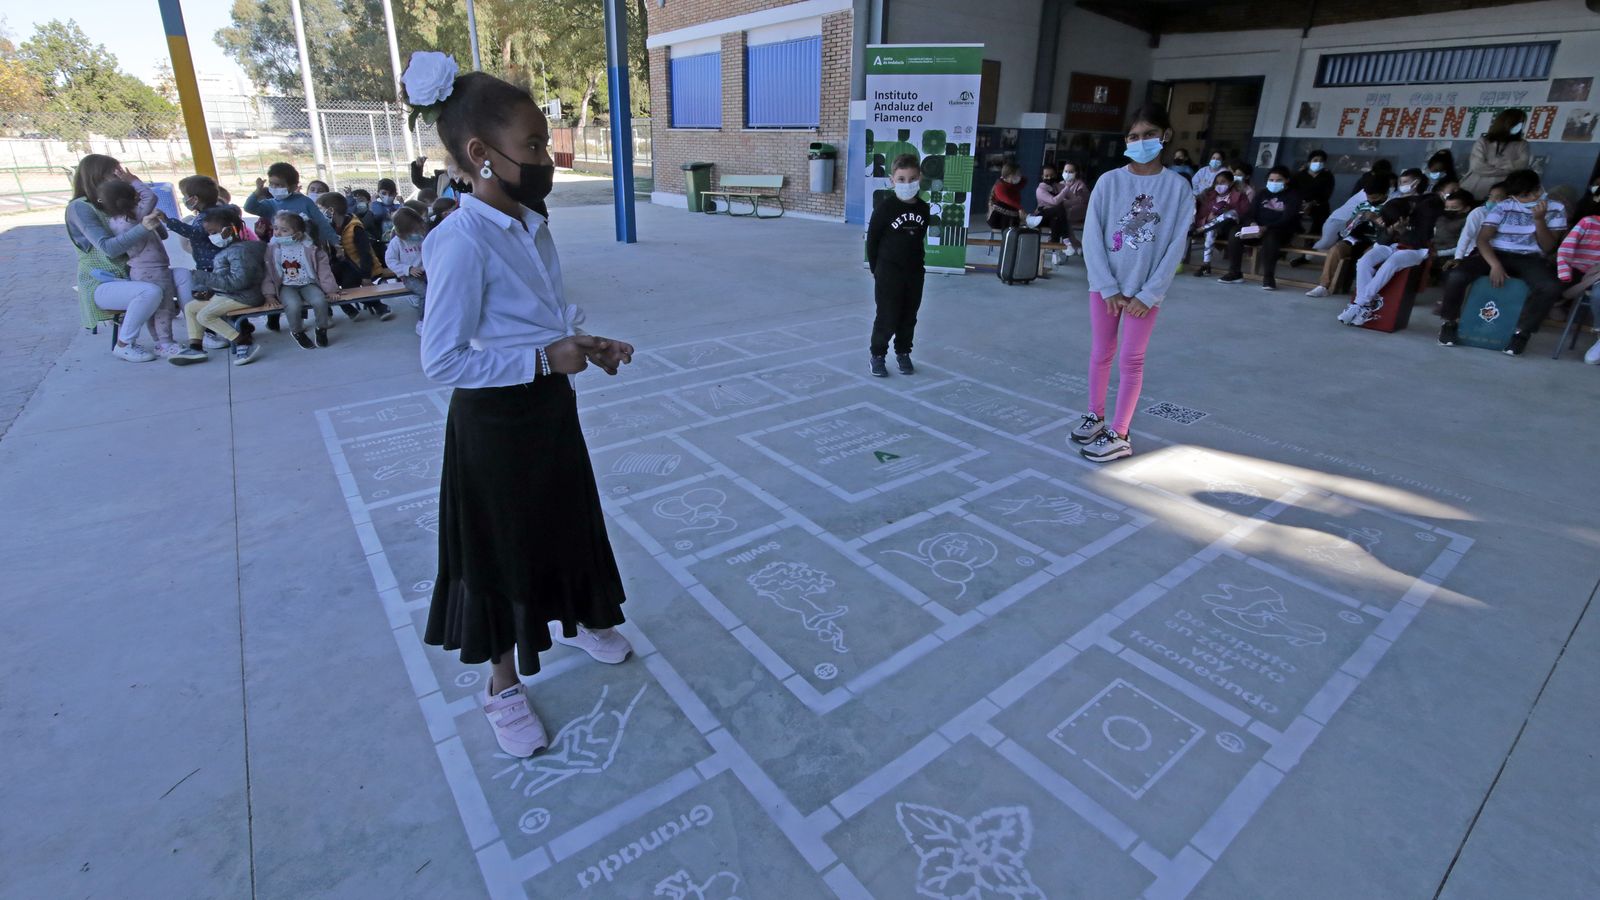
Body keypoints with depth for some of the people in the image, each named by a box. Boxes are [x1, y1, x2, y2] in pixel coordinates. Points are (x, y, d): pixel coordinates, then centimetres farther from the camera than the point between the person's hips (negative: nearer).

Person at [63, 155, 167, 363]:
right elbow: (109, 248, -24)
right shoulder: (80, 207, -10)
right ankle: (124, 346, -16)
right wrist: (143, 227, -33)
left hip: (124, 277, 9)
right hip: (99, 285, -9)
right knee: (151, 292, -35)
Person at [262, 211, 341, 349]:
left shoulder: (309, 248, -3)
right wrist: (269, 294, -5)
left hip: (308, 284, 0)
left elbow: (323, 269, 0)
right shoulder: (272, 249, -1)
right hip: (287, 286, 0)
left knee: (320, 301, -32)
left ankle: (321, 329, -4)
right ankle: (297, 332, -3)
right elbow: (267, 273, 2)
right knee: (293, 305, -33)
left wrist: (330, 289, -3)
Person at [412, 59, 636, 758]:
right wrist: (544, 360, -23)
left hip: (551, 408, 8)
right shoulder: (462, 243, -23)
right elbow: (441, 361, -22)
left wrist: (586, 346, -1)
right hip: (495, 422, -8)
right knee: (501, 552, 10)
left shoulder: (532, 226, 3)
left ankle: (577, 622, 51)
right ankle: (502, 686, 33)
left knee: (566, 524, 24)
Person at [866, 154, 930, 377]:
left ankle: (903, 353, 28)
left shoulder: (923, 208, 1)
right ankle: (877, 355, 15)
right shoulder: (885, 207, -12)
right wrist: (876, 269, -3)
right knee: (887, 318, 0)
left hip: (914, 273, 5)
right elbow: (872, 239, -6)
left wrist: (916, 263, 9)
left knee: (909, 317, 12)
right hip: (889, 273, -4)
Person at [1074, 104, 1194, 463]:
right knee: (1101, 352, 11)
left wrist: (1148, 294, -11)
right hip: (1105, 284, 2)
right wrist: (1108, 287, -9)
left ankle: (1119, 435, 9)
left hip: (1146, 289, -1)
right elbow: (1091, 237, -5)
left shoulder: (1178, 186, -4)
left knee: (1131, 360, 2)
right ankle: (1095, 417, 28)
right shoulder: (1109, 181, -3)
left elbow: (1177, 246, -5)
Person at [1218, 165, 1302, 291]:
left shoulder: (1292, 196, 1)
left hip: (1282, 232, -5)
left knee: (1269, 237, -40)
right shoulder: (1262, 194, 18)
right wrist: (1253, 223, -17)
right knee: (1235, 234, -20)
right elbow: (1252, 212, 9)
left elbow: (1287, 219, -13)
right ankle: (1235, 273, -17)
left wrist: (1266, 228, -30)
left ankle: (1268, 277, -38)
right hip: (1259, 228, 5)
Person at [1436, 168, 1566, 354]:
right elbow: (1482, 239, -9)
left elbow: (1547, 248, -2)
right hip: (1496, 254, -1)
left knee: (1551, 287, -33)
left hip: (1530, 259, 1)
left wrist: (1539, 220, -16)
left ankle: (1523, 331, -14)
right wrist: (1495, 264, -24)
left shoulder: (1555, 210, 4)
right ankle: (1451, 322, -8)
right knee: (1456, 276, -32)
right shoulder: (1503, 208, 1)